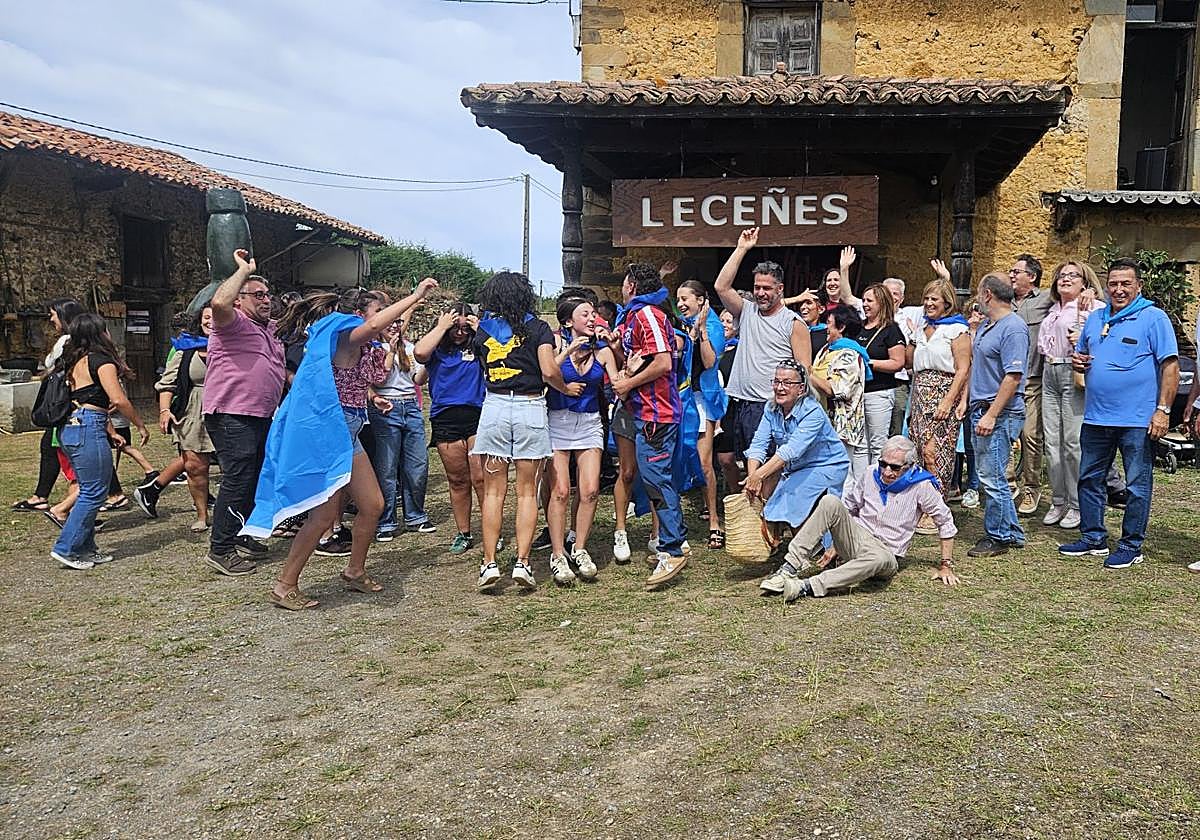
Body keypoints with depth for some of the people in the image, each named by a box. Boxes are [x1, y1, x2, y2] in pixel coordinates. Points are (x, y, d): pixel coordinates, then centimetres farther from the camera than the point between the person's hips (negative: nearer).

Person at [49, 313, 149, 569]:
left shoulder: (76, 362, 19)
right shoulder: (101, 359, -8)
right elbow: (118, 400, -17)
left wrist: (111, 432, 24)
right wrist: (140, 425, -6)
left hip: (71, 428, 9)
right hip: (89, 430, -9)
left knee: (88, 491, 14)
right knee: (93, 493, -4)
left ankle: (85, 549, 18)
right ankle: (66, 548, -1)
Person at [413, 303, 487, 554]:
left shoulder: (477, 347, 8)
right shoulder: (438, 349, 7)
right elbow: (419, 353, -14)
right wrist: (441, 327, -5)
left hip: (477, 417, -1)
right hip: (445, 420, 1)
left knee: (481, 478, -6)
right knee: (457, 481, 9)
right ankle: (463, 534, 19)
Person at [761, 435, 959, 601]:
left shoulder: (921, 486, -6)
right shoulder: (871, 476, 5)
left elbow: (946, 522, 4)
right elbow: (848, 509, 18)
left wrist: (946, 565, 5)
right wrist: (836, 545, 16)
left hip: (886, 552, -3)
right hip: (855, 539, 3)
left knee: (881, 559, -43)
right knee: (830, 502, -25)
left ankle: (807, 586, -48)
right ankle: (789, 568, -33)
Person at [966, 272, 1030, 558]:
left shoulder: (1013, 328, -16)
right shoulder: (986, 324, 14)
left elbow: (1013, 377, -22)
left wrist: (991, 415, -23)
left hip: (999, 414, -10)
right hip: (981, 410, 10)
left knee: (992, 478, -4)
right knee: (987, 476, 15)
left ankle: (997, 538, 9)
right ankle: (1012, 532, 26)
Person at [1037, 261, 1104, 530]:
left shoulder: (1094, 307, 0)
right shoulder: (1052, 310, 21)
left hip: (1074, 375, -7)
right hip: (1050, 375, 7)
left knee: (1073, 442, -7)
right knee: (1051, 441, 6)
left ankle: (1077, 506, 3)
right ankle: (1058, 502, 15)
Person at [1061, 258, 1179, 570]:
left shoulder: (1154, 318, -5)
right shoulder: (1095, 318, 13)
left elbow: (1171, 366, -10)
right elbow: (1082, 356, 25)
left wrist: (1163, 410, -16)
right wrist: (1078, 362, 0)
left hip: (1137, 420, -6)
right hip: (1096, 416, 6)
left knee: (1137, 486, 4)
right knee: (1089, 480, 13)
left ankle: (1131, 545, 14)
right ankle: (1093, 538, 25)